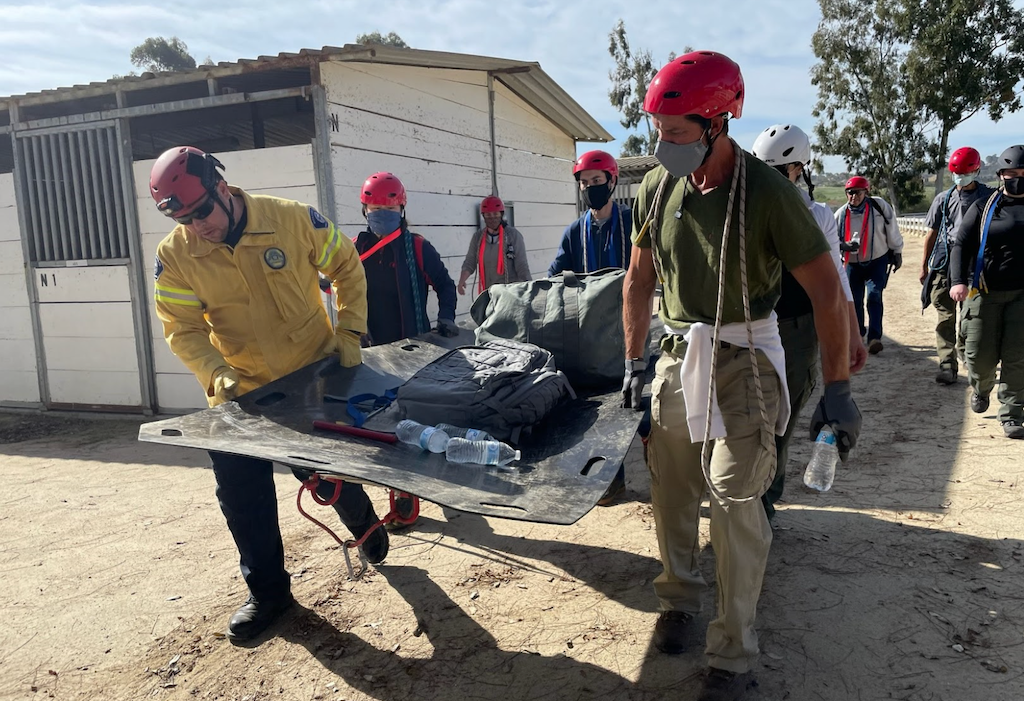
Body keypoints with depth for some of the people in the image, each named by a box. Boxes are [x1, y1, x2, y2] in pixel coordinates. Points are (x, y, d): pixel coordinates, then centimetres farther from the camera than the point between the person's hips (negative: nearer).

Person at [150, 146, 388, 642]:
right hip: (240, 391, 2)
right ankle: (267, 590, 26)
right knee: (241, 497, 4)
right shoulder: (174, 256, -10)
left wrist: (349, 330, -8)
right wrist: (216, 374, -25)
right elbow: (183, 330, -8)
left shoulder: (293, 219, -15)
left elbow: (346, 267, -1)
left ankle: (363, 521, 47)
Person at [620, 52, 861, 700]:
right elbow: (640, 278, 9)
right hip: (679, 352, 5)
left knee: (735, 500, -6)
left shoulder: (767, 192, -17)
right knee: (670, 487, 12)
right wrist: (634, 362, 10)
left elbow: (826, 288, -13)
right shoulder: (657, 188, -2)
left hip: (743, 358, -5)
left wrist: (838, 389, -13)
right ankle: (681, 597, 36)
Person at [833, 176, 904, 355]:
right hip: (853, 264, 2)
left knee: (874, 296, -15)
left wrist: (897, 253, 6)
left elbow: (892, 231, -1)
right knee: (854, 300, 7)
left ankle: (874, 338, -19)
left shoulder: (879, 206, -12)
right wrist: (844, 246, -23)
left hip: (877, 261, -2)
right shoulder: (841, 214, -9)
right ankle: (858, 333, 29)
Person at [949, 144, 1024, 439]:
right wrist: (958, 280, -17)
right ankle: (981, 389, 34)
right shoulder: (983, 207, 3)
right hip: (985, 293, -1)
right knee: (980, 355, 2)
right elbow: (961, 245, -2)